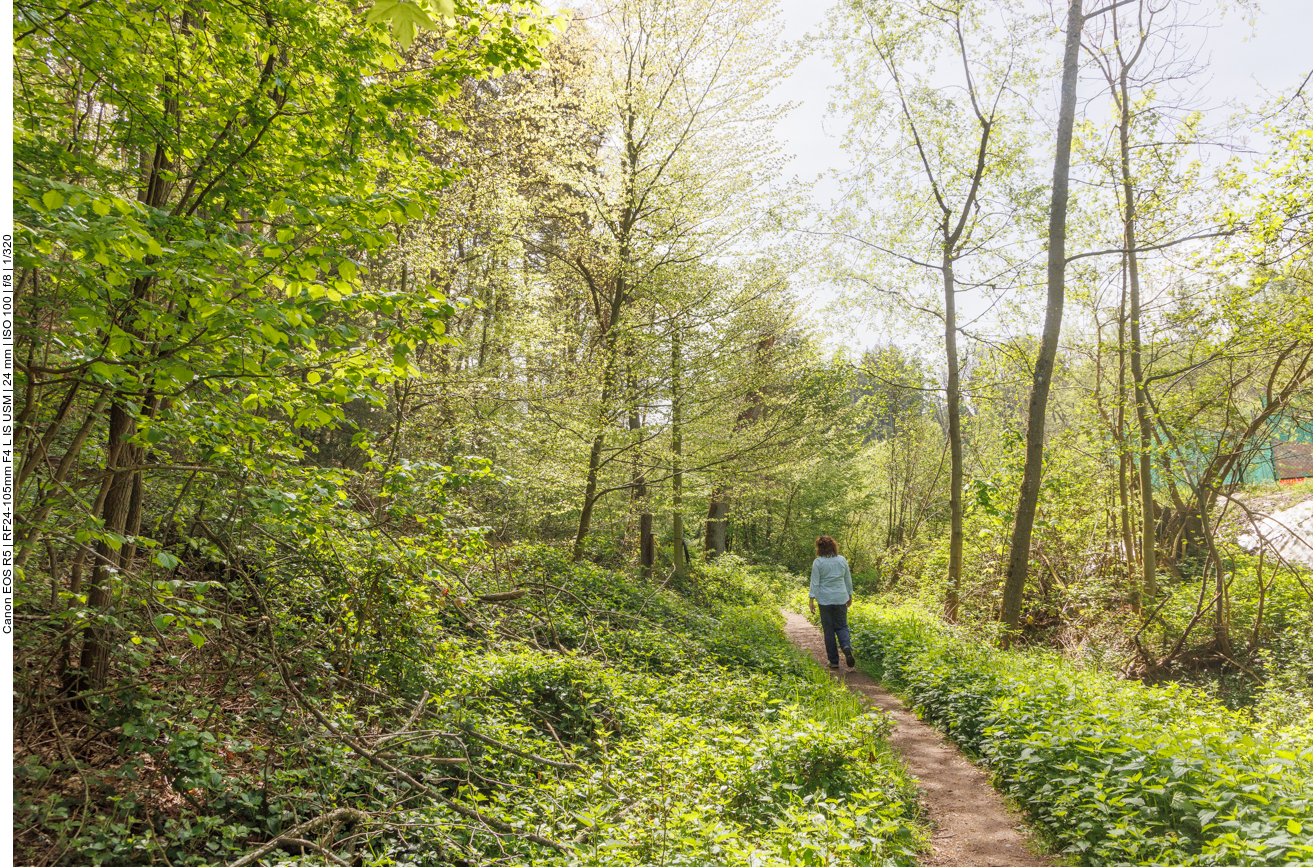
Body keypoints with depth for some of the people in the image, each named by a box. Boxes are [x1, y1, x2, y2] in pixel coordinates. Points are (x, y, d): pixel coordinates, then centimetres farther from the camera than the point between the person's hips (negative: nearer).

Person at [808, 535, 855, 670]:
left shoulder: (818, 562, -8)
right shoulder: (842, 560, 3)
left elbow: (815, 582, -9)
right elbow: (848, 580, 10)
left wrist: (811, 600, -6)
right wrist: (850, 595, 22)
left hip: (824, 600, -2)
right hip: (841, 598, 2)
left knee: (829, 630, 6)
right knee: (841, 626, 11)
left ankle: (834, 661, 8)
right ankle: (846, 647, -19)